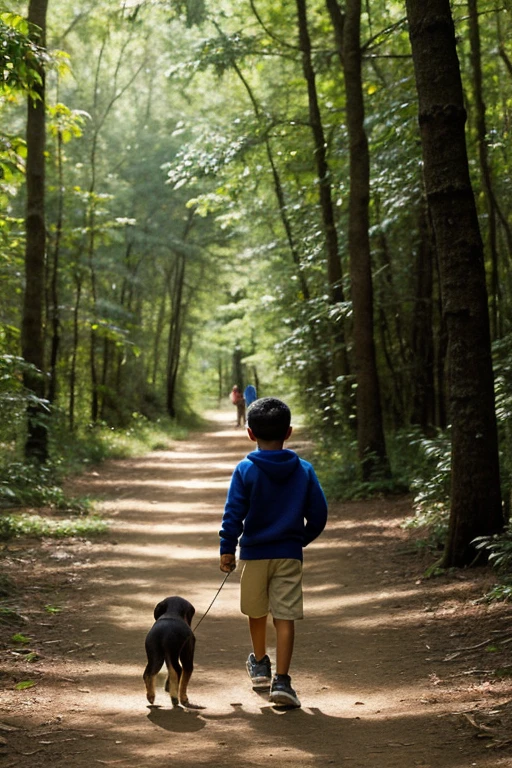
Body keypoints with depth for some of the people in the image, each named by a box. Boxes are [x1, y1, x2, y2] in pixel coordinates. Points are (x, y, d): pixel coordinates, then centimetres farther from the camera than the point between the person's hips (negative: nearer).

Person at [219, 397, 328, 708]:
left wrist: (227, 550, -2)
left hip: (254, 553, 0)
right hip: (289, 554, 0)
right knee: (285, 617, -2)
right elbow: (318, 515, 1)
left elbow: (234, 513, -11)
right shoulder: (304, 471, -3)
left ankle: (260, 664, 40)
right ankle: (281, 680, -11)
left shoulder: (245, 470, -9)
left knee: (257, 611, 20)